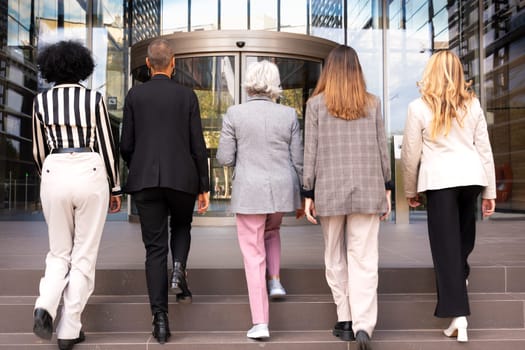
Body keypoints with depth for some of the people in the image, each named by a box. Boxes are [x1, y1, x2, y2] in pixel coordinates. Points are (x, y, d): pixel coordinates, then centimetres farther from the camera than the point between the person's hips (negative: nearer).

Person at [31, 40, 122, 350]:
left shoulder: (42, 101, 5)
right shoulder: (94, 98, -2)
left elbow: (39, 151, 12)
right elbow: (108, 147, -1)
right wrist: (115, 189, 7)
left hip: (55, 175, 2)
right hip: (89, 174, -2)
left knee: (60, 252, 18)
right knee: (84, 255, 7)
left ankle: (45, 307, -5)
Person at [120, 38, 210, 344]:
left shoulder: (135, 95, 4)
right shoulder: (187, 96, 2)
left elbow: (126, 144, 3)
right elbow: (198, 146, -1)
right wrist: (205, 187, 5)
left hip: (145, 181, 1)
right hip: (182, 179, 0)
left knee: (155, 248, 5)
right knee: (181, 227, 28)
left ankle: (160, 319, 2)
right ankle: (179, 269, 1)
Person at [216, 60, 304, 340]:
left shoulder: (234, 114, -5)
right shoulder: (288, 115, 0)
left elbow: (224, 158, -5)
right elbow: (298, 160, 2)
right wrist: (302, 196, 12)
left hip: (249, 191, -2)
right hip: (282, 190, 3)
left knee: (253, 255, 5)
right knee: (272, 231, 33)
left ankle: (260, 322, 4)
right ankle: (275, 281, 18)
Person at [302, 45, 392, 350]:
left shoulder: (316, 103, -1)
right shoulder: (373, 102, 5)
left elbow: (311, 151, -2)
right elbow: (382, 149, 6)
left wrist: (308, 193, 3)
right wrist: (387, 188, 14)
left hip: (330, 190, -1)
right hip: (367, 189, 1)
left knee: (336, 257, 12)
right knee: (364, 258, 1)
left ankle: (345, 320, 17)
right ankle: (363, 324, -7)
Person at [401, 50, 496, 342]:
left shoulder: (419, 107, -3)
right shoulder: (473, 104, 7)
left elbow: (411, 154, -1)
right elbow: (484, 149, 8)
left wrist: (411, 190, 12)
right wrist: (490, 190, 14)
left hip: (439, 180, -4)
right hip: (471, 177, 4)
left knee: (446, 245, -1)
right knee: (464, 234, 24)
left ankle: (459, 316, -4)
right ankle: (460, 275, 44)